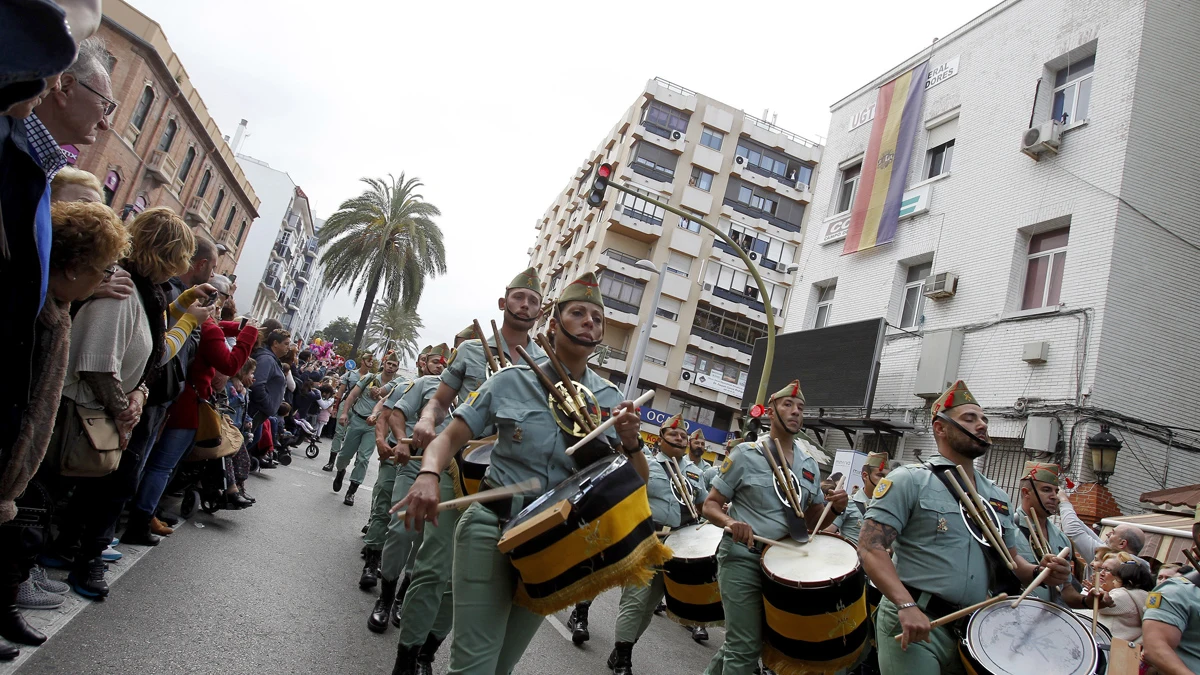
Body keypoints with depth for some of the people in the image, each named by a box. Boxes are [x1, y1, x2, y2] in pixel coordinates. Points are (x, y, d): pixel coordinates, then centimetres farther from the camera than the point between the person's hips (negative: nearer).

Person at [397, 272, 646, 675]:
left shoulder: (610, 402, -1)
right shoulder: (511, 381, -5)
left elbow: (637, 486, 2)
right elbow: (451, 437, -5)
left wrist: (631, 444, -19)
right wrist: (429, 475, -26)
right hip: (493, 526, -3)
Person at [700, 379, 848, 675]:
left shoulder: (810, 465, 7)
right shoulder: (745, 454, -7)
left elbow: (812, 519, 14)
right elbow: (710, 505, -5)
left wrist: (835, 507, -7)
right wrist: (731, 522, -26)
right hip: (742, 559, -5)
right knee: (746, 646, -5)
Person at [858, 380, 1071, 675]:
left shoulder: (998, 497, 14)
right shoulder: (909, 480, -6)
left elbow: (1011, 559, 23)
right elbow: (871, 547, -15)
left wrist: (1038, 572, 1)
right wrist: (907, 605, -27)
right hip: (914, 623, -6)